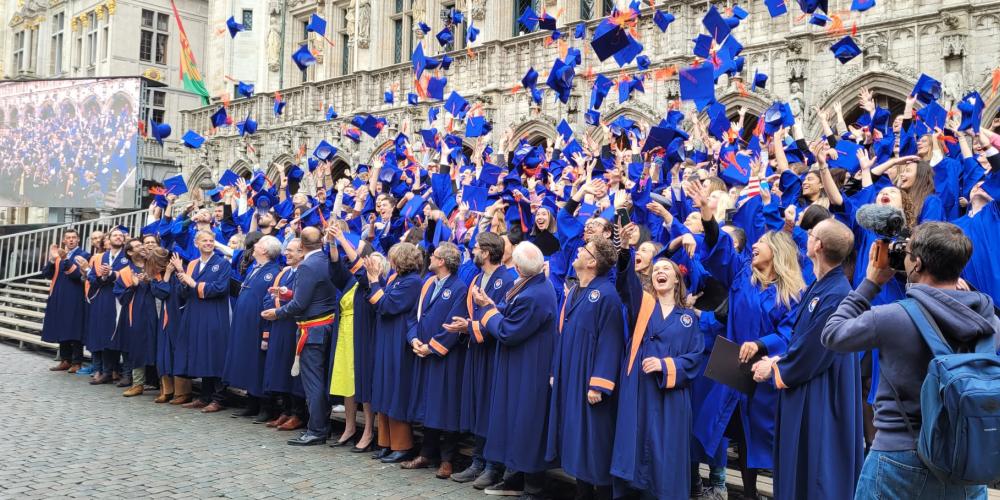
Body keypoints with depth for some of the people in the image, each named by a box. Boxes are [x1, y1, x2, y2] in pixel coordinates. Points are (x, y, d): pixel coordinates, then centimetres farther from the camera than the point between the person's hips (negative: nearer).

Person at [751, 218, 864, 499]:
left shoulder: (836, 295, -24)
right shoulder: (818, 286, 6)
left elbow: (811, 354, -20)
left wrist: (774, 368, -7)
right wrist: (779, 359, 3)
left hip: (820, 401, -9)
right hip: (804, 392, 9)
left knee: (818, 476, 4)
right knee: (798, 469, 19)